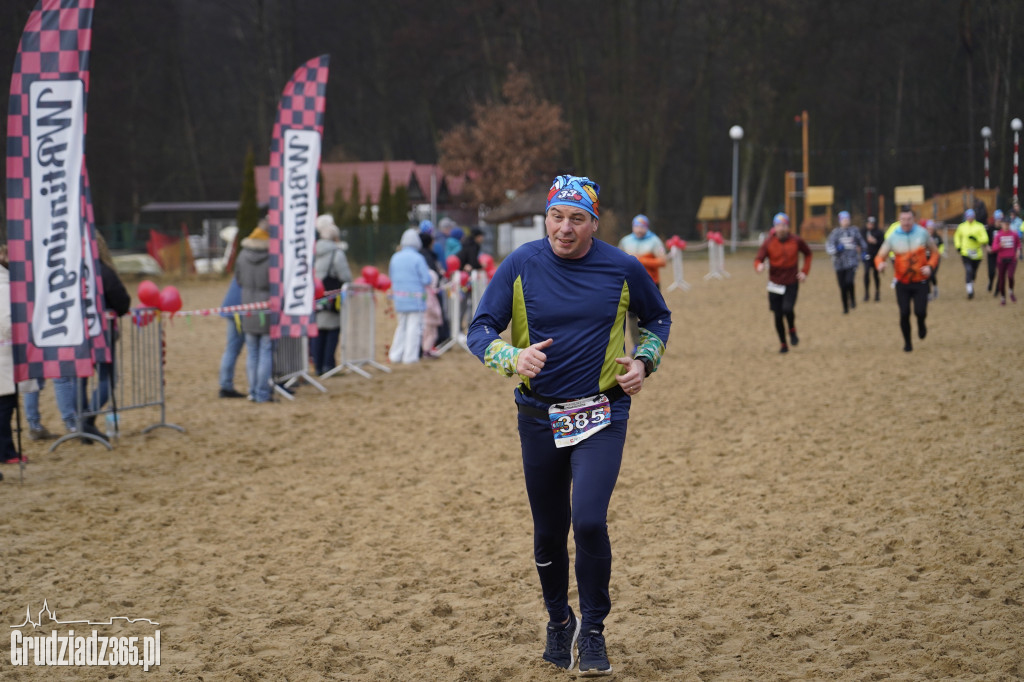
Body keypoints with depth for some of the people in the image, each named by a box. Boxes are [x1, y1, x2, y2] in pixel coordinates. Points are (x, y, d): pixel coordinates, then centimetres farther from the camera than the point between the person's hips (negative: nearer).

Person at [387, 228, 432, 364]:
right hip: (415, 297, -6)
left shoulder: (395, 257, 5)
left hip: (399, 298, 6)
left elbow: (391, 276, 14)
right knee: (414, 326, 1)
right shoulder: (418, 258, -12)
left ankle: (395, 355, 15)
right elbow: (427, 279, -14)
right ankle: (410, 356, 0)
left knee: (401, 326, 17)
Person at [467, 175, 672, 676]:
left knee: (589, 521, -17)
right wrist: (513, 358, -25)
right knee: (549, 532, 11)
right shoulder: (520, 266, -5)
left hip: (602, 415, -1)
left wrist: (643, 362, -2)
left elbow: (657, 318, 15)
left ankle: (592, 630, 2)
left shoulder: (623, 269, -3)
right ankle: (558, 621, 36)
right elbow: (479, 331, -5)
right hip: (539, 418, 1)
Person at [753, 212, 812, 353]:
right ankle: (783, 344, 19)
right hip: (775, 284, 1)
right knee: (778, 316, 2)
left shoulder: (796, 241, -3)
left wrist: (805, 271, 5)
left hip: (792, 283, -1)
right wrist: (759, 266, -36)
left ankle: (792, 331, 7)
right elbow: (758, 258, -12)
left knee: (788, 309, -23)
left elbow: (807, 253, 14)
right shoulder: (769, 243, -6)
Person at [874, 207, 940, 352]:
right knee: (904, 314, -4)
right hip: (902, 284, 0)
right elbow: (880, 256, -2)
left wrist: (930, 266, -11)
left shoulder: (922, 233, -4)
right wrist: (880, 264, -27)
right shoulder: (893, 237, -5)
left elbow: (934, 252, 8)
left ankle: (921, 324, 24)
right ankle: (907, 342, 19)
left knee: (920, 311, -13)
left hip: (920, 282, 0)